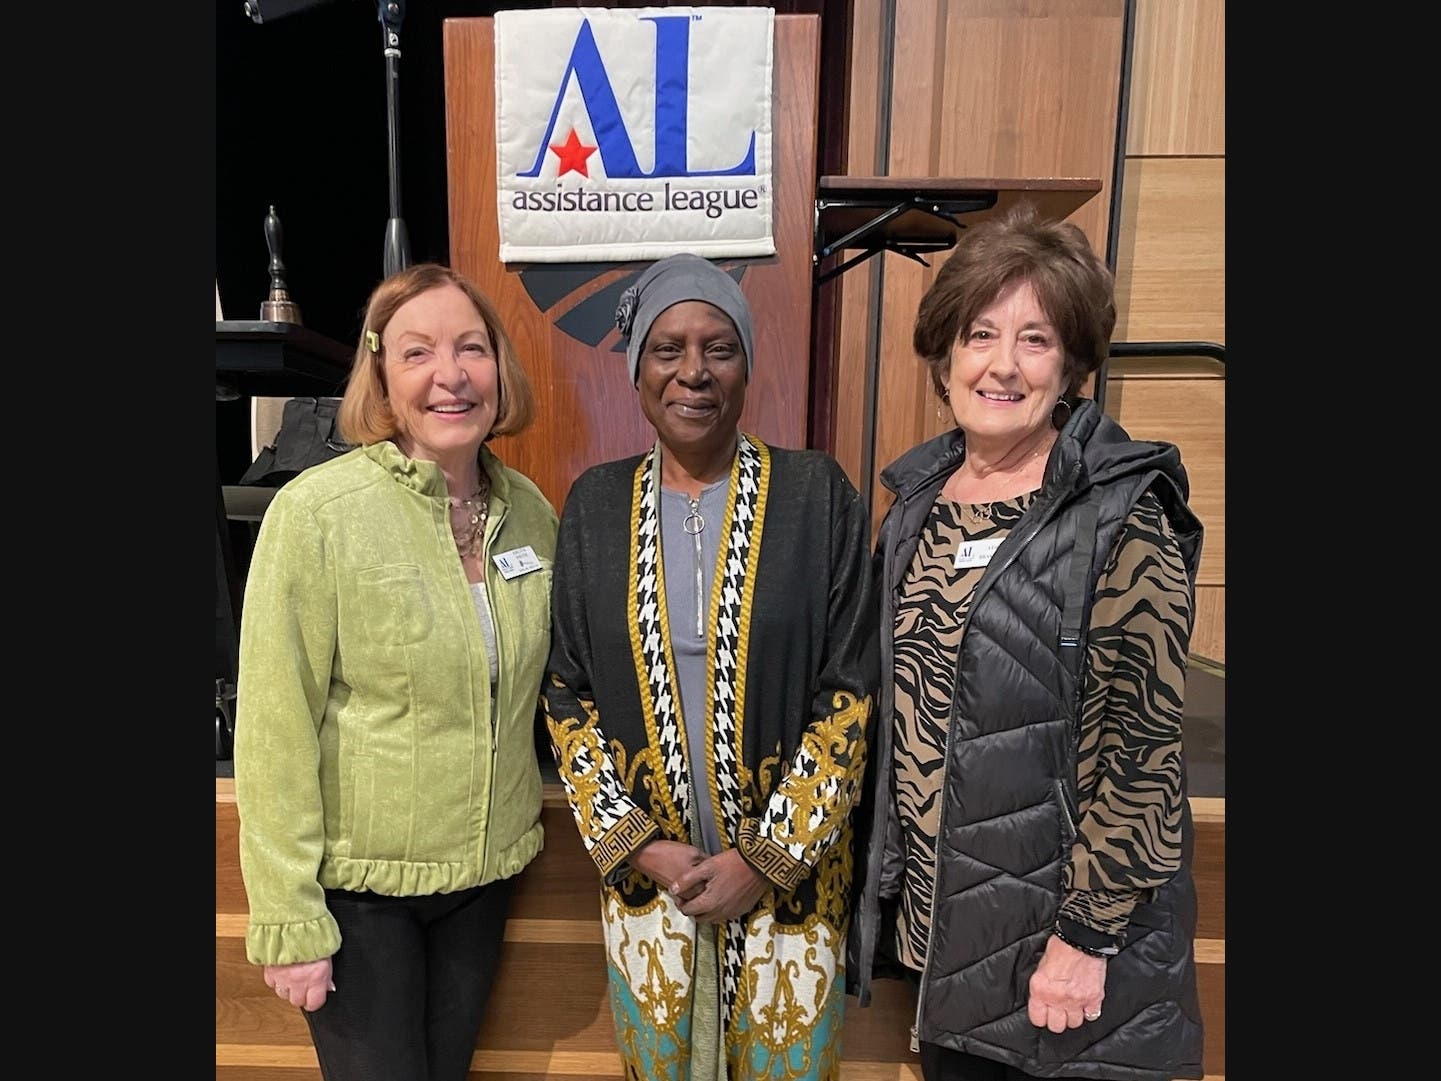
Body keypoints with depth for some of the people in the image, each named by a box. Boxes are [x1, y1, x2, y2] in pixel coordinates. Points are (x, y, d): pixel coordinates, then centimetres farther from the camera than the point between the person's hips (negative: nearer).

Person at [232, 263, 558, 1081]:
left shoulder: (530, 510, -4)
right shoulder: (315, 512, -18)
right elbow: (275, 733, -15)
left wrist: (550, 800, 9)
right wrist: (289, 920, -12)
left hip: (486, 871, 4)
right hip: (358, 884, -4)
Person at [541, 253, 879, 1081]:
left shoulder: (817, 494, -9)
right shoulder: (596, 504, -2)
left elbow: (851, 693, -9)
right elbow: (566, 694, 1)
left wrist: (770, 857, -11)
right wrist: (635, 845, -6)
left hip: (789, 871, -1)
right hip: (644, 868, 2)